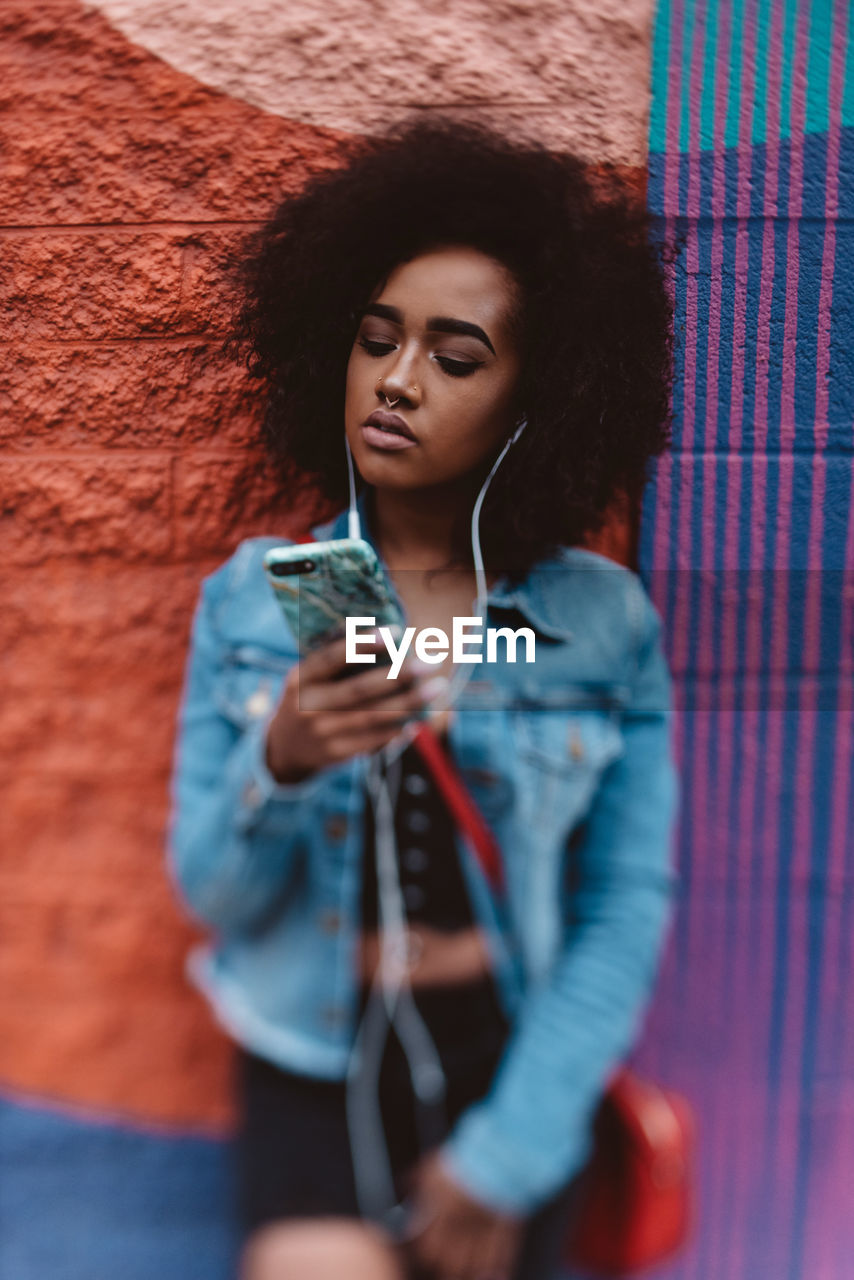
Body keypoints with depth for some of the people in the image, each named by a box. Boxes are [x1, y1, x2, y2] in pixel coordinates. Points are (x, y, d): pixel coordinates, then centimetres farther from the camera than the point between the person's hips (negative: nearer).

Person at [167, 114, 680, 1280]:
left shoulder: (606, 621, -6)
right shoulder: (252, 598, -4)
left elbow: (628, 907, -5)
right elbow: (208, 894, -2)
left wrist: (509, 1152, -10)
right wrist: (277, 770, -22)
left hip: (519, 1057, 0)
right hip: (310, 1057, 0)